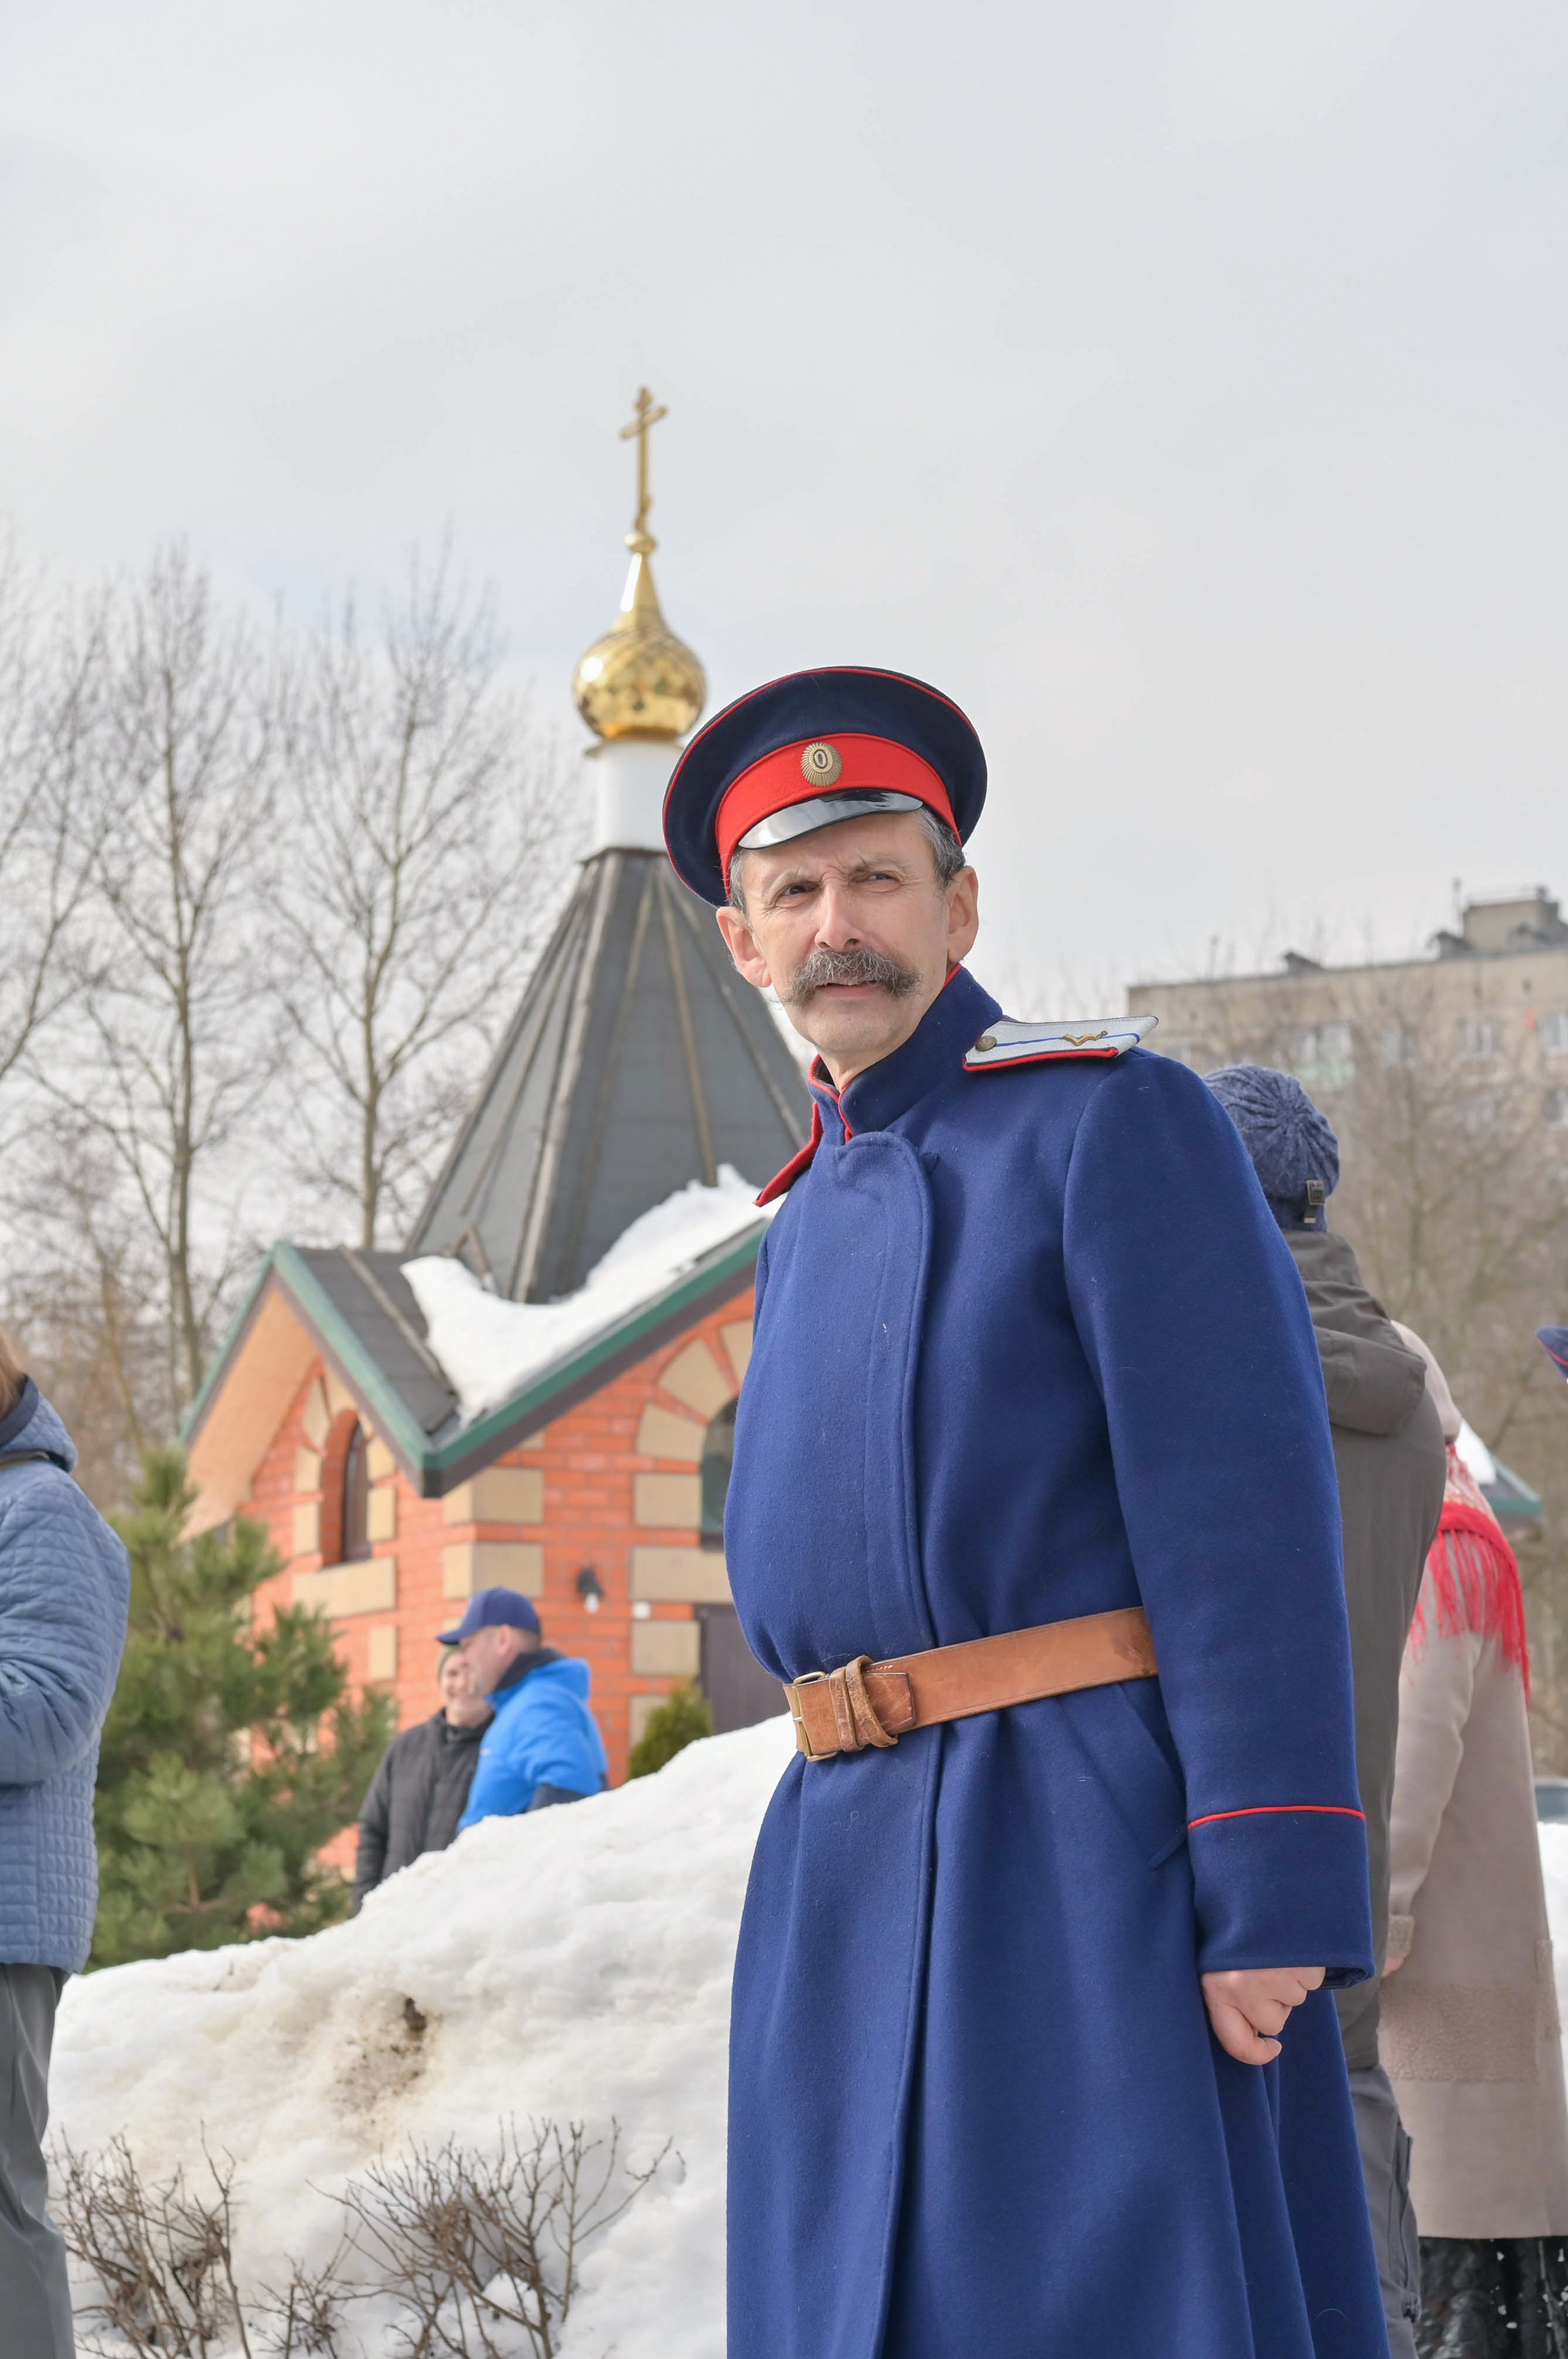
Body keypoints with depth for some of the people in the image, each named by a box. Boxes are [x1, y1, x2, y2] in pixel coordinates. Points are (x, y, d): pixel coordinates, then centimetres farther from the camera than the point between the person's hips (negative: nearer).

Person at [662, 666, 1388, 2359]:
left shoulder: (1117, 1120, -4)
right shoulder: (807, 1219, 20)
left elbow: (1248, 1518, -13)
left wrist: (1275, 1898, -19)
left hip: (1098, 1841, -7)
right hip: (849, 1885, 7)